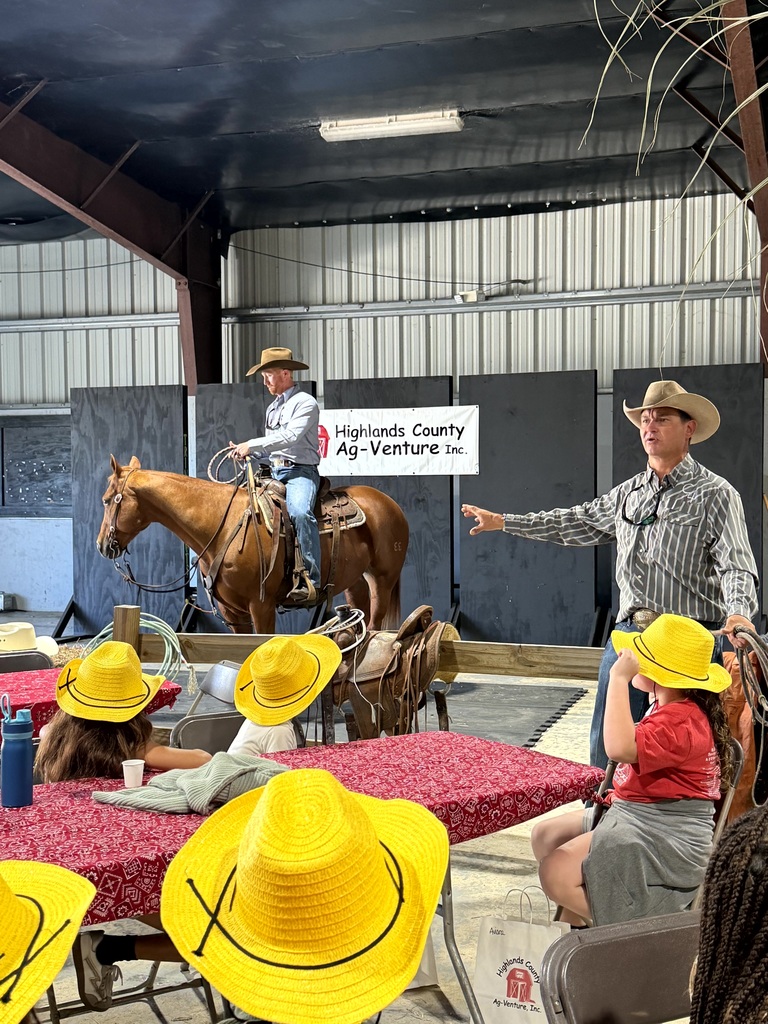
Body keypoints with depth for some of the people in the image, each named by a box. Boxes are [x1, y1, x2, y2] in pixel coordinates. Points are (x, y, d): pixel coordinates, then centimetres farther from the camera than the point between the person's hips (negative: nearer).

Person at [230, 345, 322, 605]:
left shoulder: (305, 403, -3)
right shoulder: (273, 408, 24)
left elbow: (290, 437, -18)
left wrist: (252, 444, -17)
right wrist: (248, 452, 8)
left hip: (300, 471, -9)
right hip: (274, 473, 9)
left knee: (299, 512, -35)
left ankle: (310, 582, -36)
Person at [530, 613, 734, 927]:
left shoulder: (681, 721, -23)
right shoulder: (672, 708, 13)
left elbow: (620, 748, -38)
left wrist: (619, 678, -32)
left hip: (668, 841, -11)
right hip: (632, 816, 11)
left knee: (555, 872, -21)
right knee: (544, 836, 15)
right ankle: (573, 926, 23)